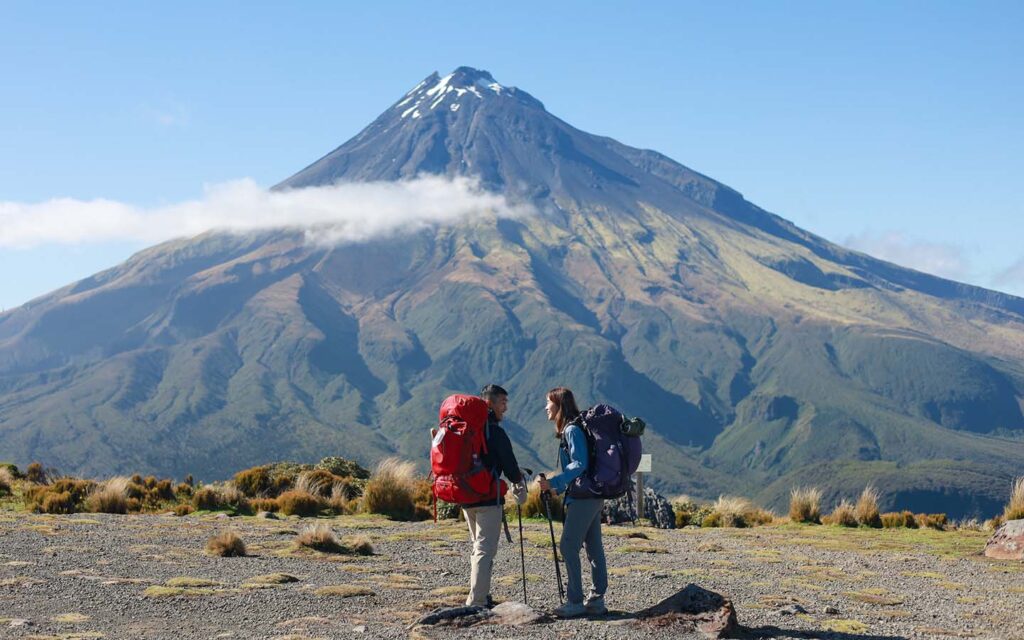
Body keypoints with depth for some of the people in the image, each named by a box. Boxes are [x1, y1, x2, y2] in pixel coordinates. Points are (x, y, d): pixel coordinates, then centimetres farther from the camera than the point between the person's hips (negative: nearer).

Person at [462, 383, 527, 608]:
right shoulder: (494, 431, -13)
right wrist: (519, 483, 8)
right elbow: (509, 463, -11)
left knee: (478, 547, 19)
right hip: (488, 498, -8)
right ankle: (477, 602, -13)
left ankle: (480, 596, 23)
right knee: (485, 549, -7)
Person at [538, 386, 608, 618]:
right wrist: (559, 488, 18)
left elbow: (579, 464, -20)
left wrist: (553, 482, -23)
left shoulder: (572, 430, -13)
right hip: (592, 497, 10)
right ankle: (597, 600, 12)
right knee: (594, 547, 9)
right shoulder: (569, 429, 17)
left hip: (583, 498, -10)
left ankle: (575, 601, -8)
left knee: (568, 546, -9)